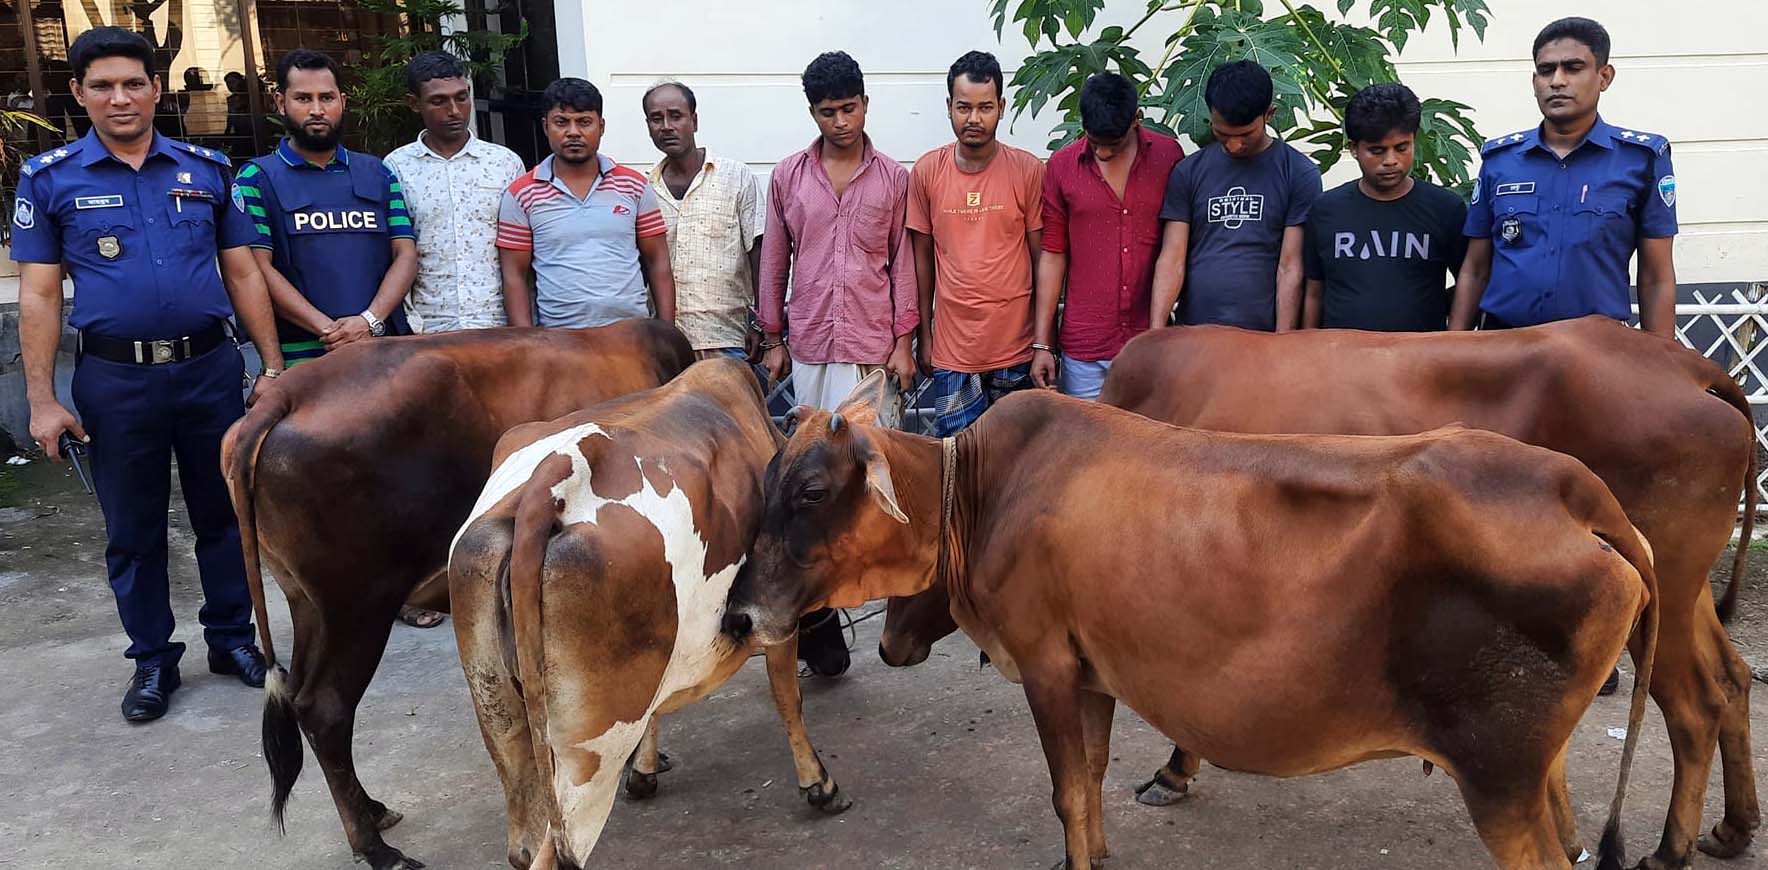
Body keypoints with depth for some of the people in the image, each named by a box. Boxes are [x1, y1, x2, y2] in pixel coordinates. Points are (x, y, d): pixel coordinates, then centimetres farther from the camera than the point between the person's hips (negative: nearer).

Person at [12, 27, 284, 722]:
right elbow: (38, 295, 1)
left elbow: (243, 274, 8)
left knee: (223, 512, 10)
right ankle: (152, 659, 24)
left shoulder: (207, 169, 5)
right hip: (116, 378, -1)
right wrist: (42, 401, -4)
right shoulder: (49, 179, 1)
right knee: (133, 528, 9)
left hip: (210, 369, 1)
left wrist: (273, 367, 3)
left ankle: (232, 638, 26)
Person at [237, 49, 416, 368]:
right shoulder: (258, 177, 4)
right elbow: (258, 268, -6)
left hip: (385, 348, 3)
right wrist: (327, 329, -17)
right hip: (301, 357, -3)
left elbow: (405, 254, 5)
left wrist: (370, 321, -12)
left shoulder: (377, 174, 14)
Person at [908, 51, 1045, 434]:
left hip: (1016, 349, -1)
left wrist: (1045, 341, -1)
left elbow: (1042, 258, 0)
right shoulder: (927, 171, 1)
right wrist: (924, 335, 8)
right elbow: (922, 257, 8)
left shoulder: (1028, 170, -4)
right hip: (952, 350, 1)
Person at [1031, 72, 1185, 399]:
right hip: (1084, 350, 0)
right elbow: (1053, 255, 3)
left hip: (1151, 342, 0)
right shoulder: (1061, 166, 0)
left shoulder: (1168, 155, 1)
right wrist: (1041, 344, 1)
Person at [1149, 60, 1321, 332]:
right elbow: (1172, 259, 2)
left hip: (1264, 338, -2)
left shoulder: (1299, 174, 1)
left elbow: (1291, 268, -3)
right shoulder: (1188, 172, 7)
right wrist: (1156, 333, -9)